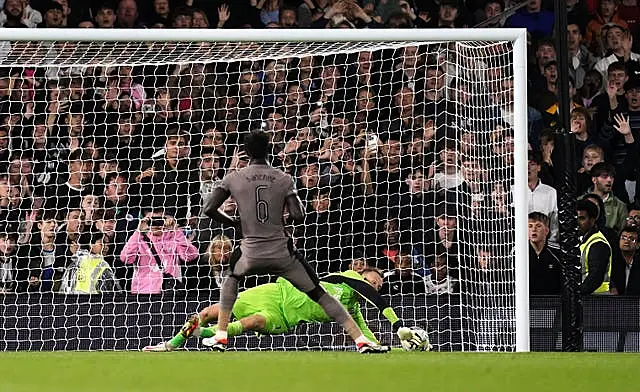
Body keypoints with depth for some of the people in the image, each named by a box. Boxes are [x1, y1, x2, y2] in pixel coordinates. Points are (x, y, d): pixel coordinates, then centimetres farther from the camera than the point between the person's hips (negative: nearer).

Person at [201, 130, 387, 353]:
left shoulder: (233, 179, 2)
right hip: (282, 255, -1)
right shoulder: (284, 179, 1)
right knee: (320, 295, 5)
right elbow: (298, 216, -7)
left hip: (251, 256, 1)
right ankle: (361, 340, -5)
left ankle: (220, 336, 27)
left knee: (232, 277, 34)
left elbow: (209, 209, -1)